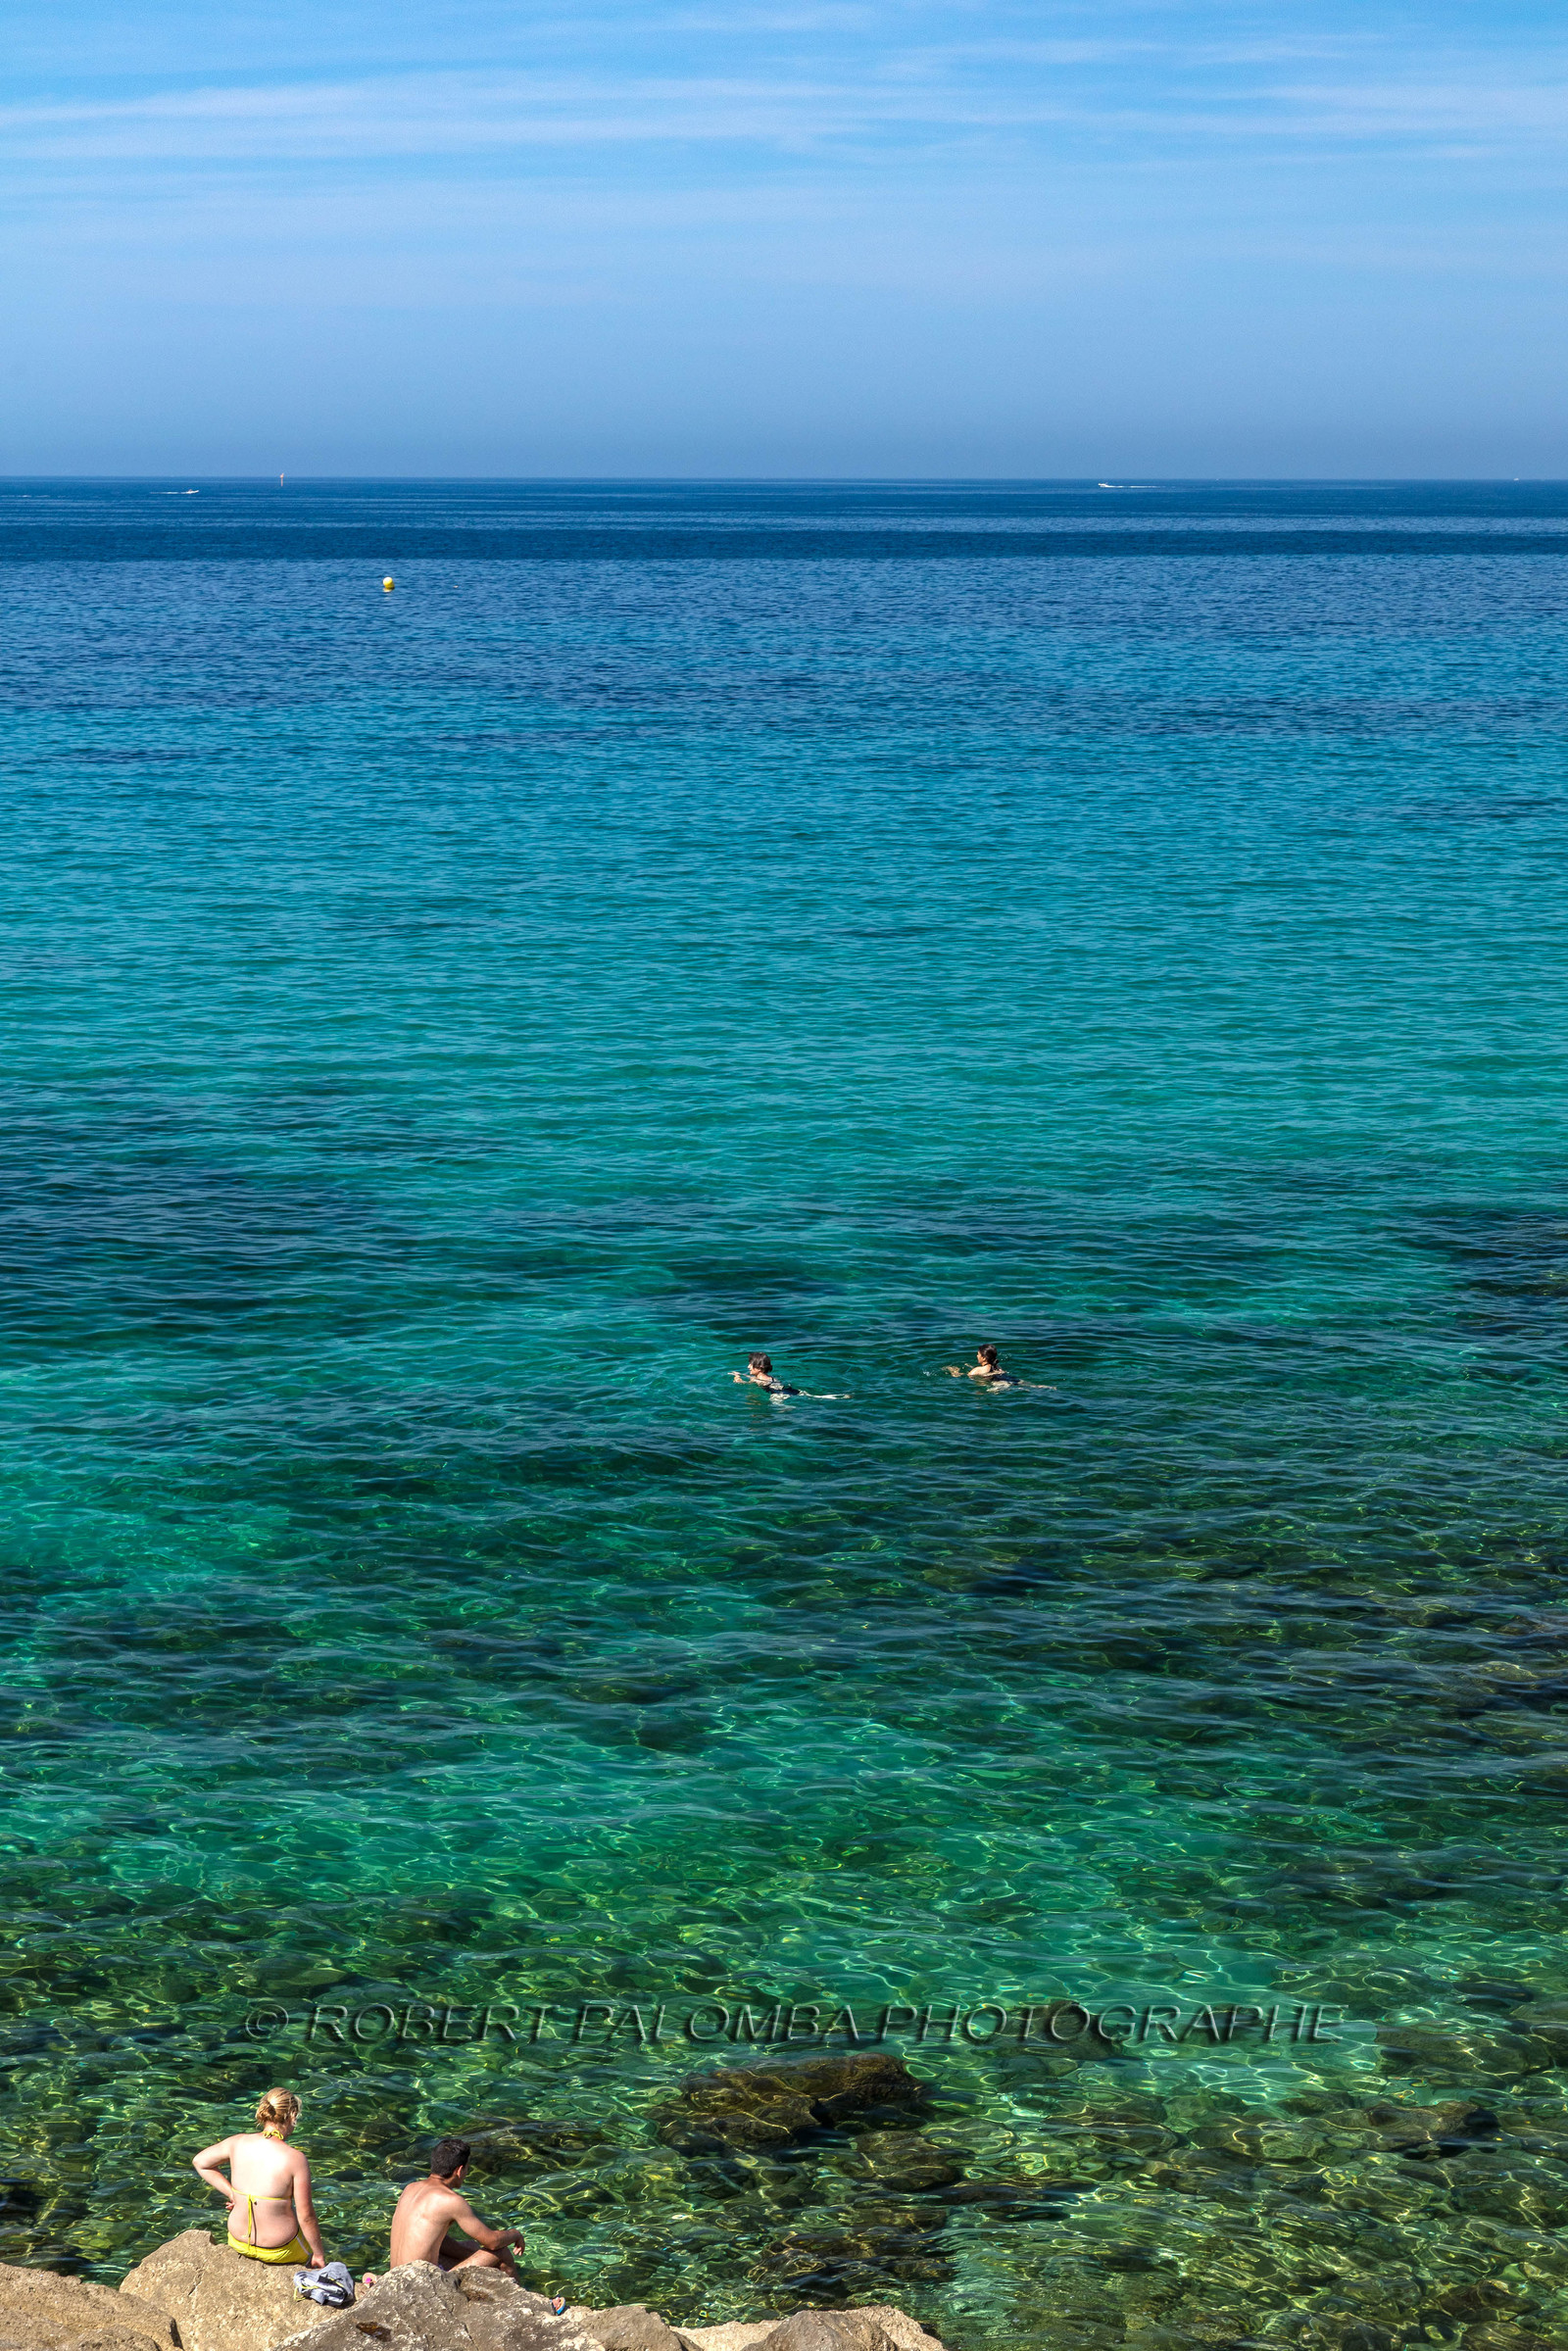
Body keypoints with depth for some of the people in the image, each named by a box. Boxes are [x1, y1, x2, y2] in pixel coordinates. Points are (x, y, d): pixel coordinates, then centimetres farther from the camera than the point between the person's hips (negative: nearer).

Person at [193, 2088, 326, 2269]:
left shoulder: (239, 2143, -10)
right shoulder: (295, 2159, -23)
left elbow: (199, 2162, 7)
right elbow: (306, 2217, -18)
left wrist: (231, 2193, 5)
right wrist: (319, 2255, -4)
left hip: (238, 2243, 5)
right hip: (278, 2250, -5)